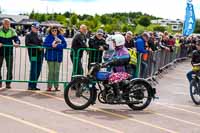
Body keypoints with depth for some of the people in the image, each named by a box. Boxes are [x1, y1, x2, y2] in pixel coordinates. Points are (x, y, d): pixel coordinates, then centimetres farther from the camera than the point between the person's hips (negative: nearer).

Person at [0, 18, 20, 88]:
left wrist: (17, 43, -29)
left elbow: (16, 38, -7)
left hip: (9, 52, 1)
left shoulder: (12, 31, 3)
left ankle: (8, 83, 7)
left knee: (9, 68, -1)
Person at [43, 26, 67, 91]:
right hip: (50, 56, -2)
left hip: (58, 56, 2)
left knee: (57, 71, 4)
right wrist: (51, 45, -23)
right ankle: (49, 86, 3)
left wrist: (57, 46, -16)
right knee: (51, 71, -2)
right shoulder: (49, 37, 2)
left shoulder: (60, 37, 6)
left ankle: (56, 86, 10)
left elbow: (64, 44, -3)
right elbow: (45, 44, -8)